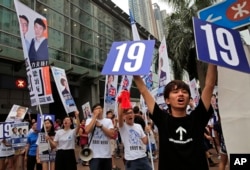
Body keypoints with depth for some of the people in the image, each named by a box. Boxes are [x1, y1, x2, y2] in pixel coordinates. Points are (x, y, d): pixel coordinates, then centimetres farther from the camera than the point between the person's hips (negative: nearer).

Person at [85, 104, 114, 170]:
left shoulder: (108, 121, 4)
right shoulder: (89, 120, 1)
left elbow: (112, 134, -8)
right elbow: (87, 130, -20)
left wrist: (100, 125, -13)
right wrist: (95, 116, -14)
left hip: (107, 155, 3)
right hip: (94, 155, -2)